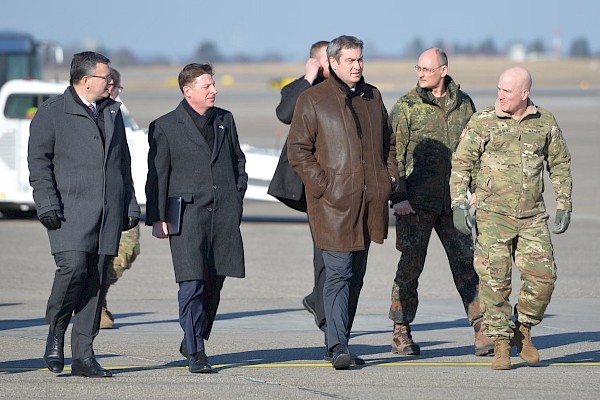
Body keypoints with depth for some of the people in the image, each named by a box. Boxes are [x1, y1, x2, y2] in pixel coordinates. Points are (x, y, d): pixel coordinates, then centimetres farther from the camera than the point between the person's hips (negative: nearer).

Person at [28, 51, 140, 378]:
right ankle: (56, 332, 4)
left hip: (109, 211, 5)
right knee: (73, 268, -20)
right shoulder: (52, 112, 1)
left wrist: (130, 206, 17)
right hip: (70, 209, -5)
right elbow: (39, 161, -3)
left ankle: (83, 354, 3)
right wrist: (47, 204, -13)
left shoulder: (112, 112, 20)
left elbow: (123, 163, 24)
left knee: (96, 280, 1)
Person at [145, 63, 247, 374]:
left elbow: (238, 161, 24)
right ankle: (195, 353, -6)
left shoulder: (225, 120, 15)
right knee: (192, 283, -10)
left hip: (224, 214, 5)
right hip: (188, 213, -5)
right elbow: (157, 176, 0)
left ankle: (193, 341, 24)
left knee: (214, 282, 7)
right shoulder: (165, 127, 0)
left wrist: (237, 197, 14)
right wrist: (157, 218, -5)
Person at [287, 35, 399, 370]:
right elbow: (298, 150, -5)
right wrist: (322, 186, -13)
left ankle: (339, 341, 18)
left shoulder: (373, 97, 15)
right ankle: (338, 346, -14)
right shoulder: (313, 101, -3)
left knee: (356, 275, 10)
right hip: (333, 203, -6)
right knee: (339, 273, -13)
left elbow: (389, 142, 24)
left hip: (369, 202, 6)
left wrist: (389, 180, 11)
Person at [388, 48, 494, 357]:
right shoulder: (406, 106, -1)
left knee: (466, 262, 0)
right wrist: (399, 197, -10)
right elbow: (394, 154, -3)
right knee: (410, 265, 1)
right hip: (416, 201, -3)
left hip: (453, 201, 3)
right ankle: (401, 333, 10)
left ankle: (482, 331, -2)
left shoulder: (463, 103, 9)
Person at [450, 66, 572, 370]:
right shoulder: (482, 122, 0)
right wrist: (459, 205, -8)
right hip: (493, 215, -2)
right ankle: (501, 345, 2)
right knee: (495, 280, -7)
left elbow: (560, 165, 15)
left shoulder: (545, 123, 6)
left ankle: (523, 332, 17)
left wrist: (564, 206, 9)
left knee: (543, 275, -5)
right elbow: (461, 164, 1)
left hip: (532, 216, 2)